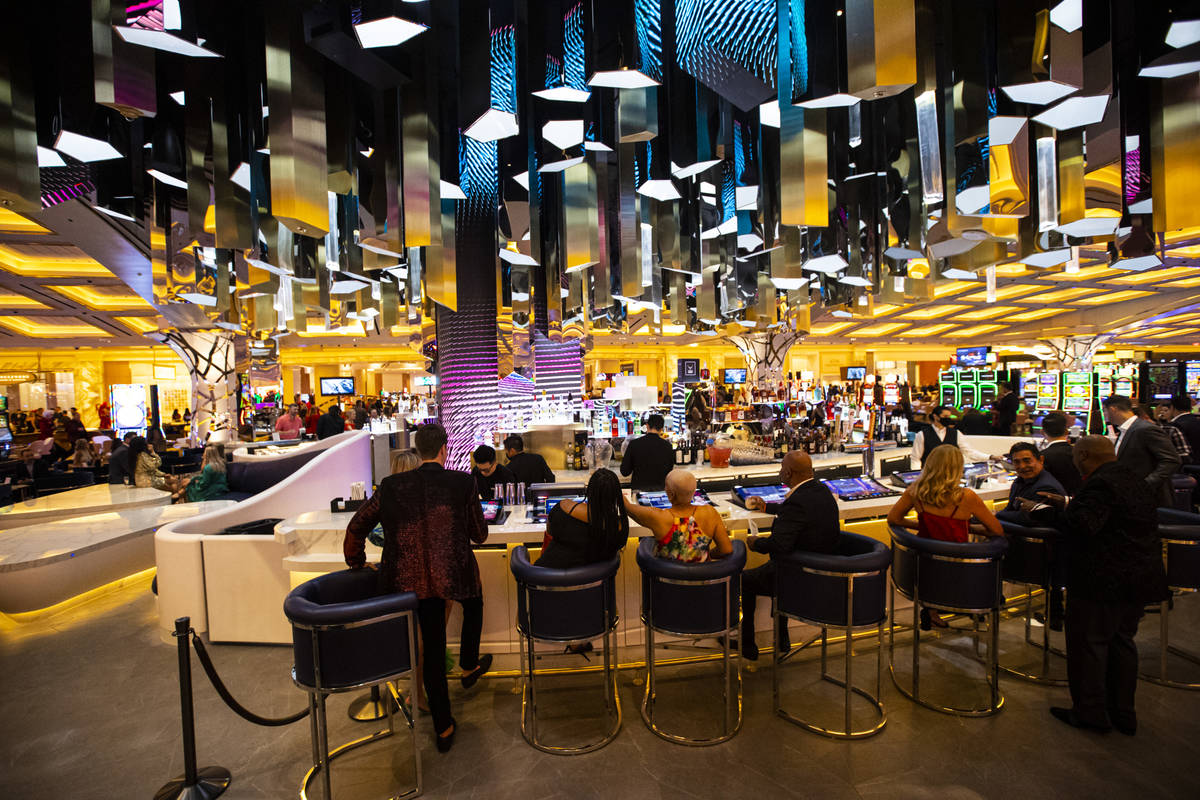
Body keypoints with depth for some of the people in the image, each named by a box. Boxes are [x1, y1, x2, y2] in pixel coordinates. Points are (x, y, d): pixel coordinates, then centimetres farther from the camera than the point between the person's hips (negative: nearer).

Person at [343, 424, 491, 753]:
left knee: (433, 646, 20)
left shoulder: (391, 486, 3)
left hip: (410, 580, 3)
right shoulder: (462, 483, -5)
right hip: (454, 575, -2)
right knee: (474, 601, 33)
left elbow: (356, 528, 13)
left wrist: (357, 564, 29)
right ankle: (469, 666, 46)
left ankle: (443, 728, 32)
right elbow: (480, 535, 5)